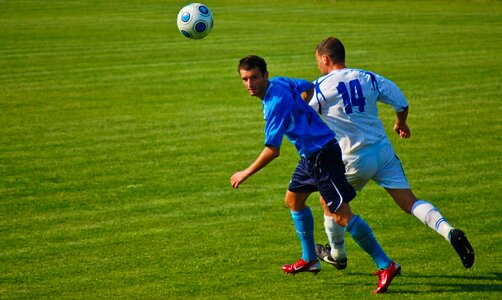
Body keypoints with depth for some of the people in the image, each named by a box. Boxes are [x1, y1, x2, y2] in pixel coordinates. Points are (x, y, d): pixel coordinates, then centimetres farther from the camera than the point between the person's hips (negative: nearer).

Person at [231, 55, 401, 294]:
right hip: (310, 154, 11)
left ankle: (386, 266, -10)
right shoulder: (278, 83, 4)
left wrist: (245, 174, -14)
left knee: (341, 215, -12)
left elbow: (272, 150, -25)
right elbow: (308, 87, 24)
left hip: (322, 155, -11)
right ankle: (310, 260, 32)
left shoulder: (276, 102, -25)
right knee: (293, 199, 21)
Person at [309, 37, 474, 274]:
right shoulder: (368, 78, 7)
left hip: (355, 160, -4)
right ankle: (449, 231, -19)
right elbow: (401, 103, 8)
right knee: (409, 202, 1)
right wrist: (401, 124, 28)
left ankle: (337, 254, 32)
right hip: (383, 151, 4)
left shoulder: (320, 87, -6)